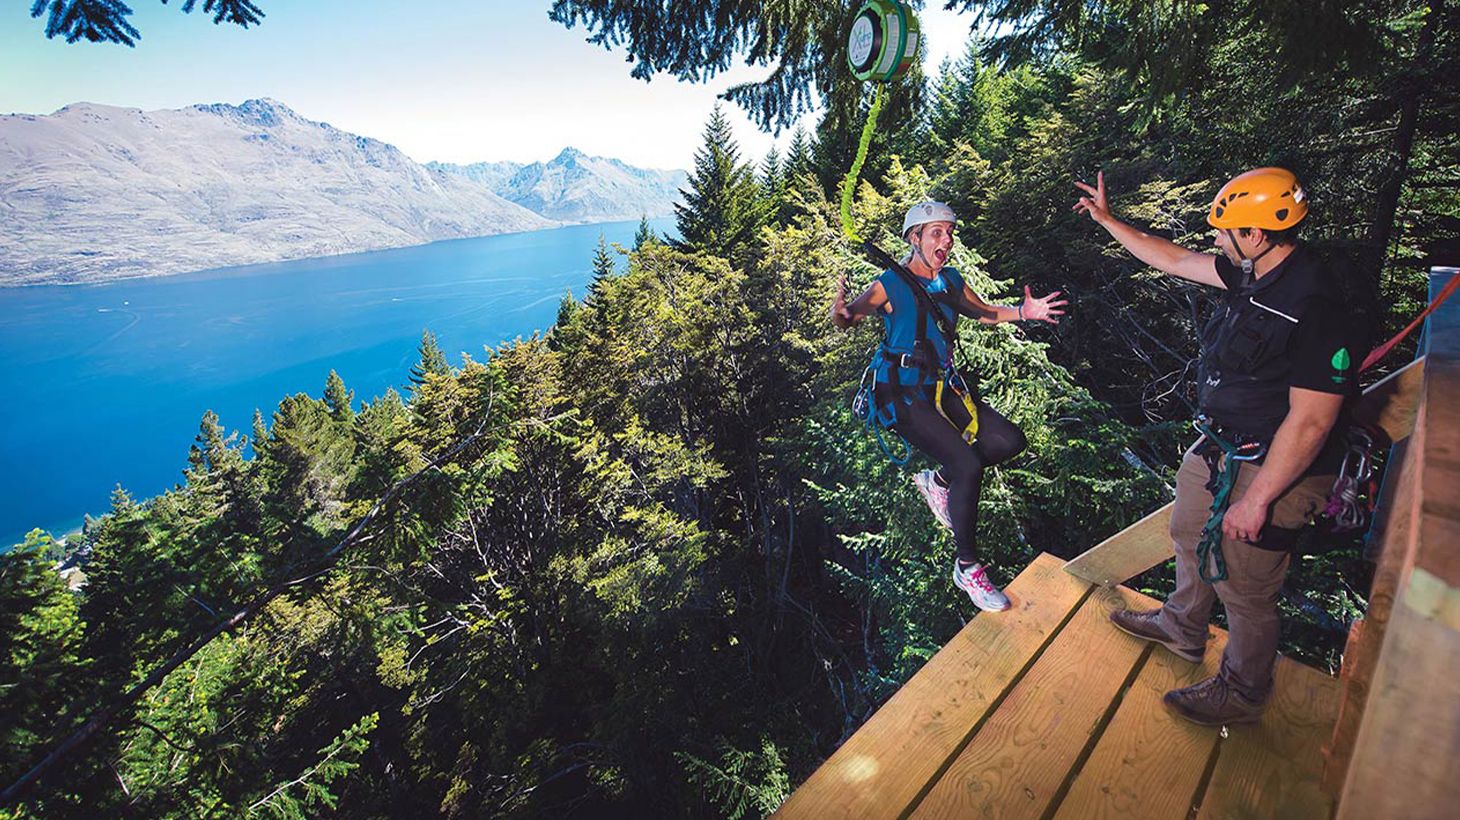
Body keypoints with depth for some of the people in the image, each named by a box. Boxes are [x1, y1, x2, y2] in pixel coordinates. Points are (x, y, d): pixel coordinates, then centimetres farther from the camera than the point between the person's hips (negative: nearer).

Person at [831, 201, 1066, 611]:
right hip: (903, 394, -7)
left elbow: (984, 312, 23)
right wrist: (840, 309, -40)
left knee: (1010, 441, -4)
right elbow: (846, 321, -16)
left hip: (943, 386, 7)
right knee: (969, 466, -20)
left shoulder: (950, 281, 8)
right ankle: (967, 568, -1)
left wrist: (1022, 312, 5)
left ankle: (938, 480, 18)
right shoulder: (890, 285, -12)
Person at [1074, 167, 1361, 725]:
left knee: (1244, 586, 7)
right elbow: (1175, 260, 13)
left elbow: (1310, 421, -27)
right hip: (1219, 448, 9)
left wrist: (1257, 499, -23)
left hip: (1271, 469, -9)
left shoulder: (1314, 306, -27)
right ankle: (1182, 629, 50)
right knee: (1191, 537, 25)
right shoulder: (1252, 275, -1)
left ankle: (1242, 693, 32)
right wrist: (1106, 220, 16)